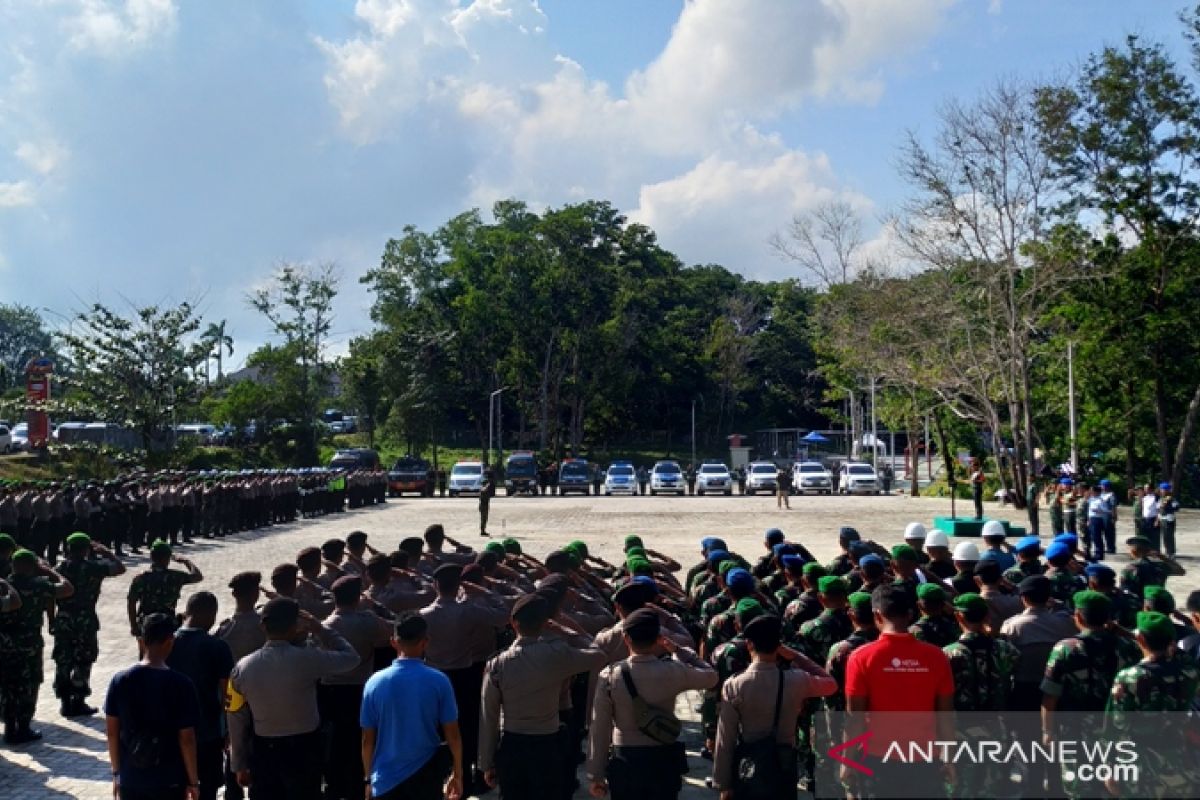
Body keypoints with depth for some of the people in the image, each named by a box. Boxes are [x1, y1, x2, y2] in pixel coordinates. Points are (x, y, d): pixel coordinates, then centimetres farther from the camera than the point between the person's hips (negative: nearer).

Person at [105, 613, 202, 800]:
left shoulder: (120, 680, -6)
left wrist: (116, 772, 14)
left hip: (131, 779, 3)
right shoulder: (180, 684, -15)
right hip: (169, 780, -3)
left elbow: (111, 732, 1)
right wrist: (193, 781, -2)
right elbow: (186, 739, -12)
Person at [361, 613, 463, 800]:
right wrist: (457, 775, 9)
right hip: (426, 780, 0)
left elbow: (368, 740, -1)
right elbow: (452, 735, -5)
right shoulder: (438, 681, -10)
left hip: (386, 781, 1)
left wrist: (369, 778, 12)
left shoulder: (375, 682, -7)